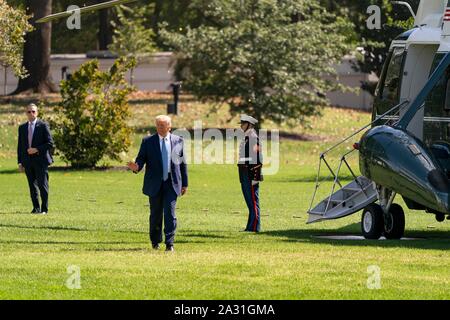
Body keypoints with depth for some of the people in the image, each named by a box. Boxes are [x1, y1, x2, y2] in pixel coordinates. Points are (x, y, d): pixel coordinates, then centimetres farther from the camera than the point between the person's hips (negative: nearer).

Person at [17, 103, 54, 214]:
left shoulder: (43, 126, -2)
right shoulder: (22, 128, 13)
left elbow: (50, 143, -5)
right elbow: (20, 146, 15)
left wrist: (37, 149, -15)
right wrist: (20, 162, 9)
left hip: (40, 160, -4)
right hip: (28, 161, 4)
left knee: (42, 185, -5)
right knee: (32, 186, 6)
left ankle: (44, 209, 1)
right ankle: (36, 208, 13)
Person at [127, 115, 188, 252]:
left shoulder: (178, 141, 6)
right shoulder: (147, 141, 3)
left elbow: (183, 163, 11)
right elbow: (141, 158, -1)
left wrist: (185, 184, 9)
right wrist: (137, 167, -26)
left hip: (172, 184, 0)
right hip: (155, 184, 0)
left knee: (170, 213, -10)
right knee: (155, 214, 9)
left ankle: (169, 244, -9)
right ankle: (155, 241, 26)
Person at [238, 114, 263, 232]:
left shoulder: (253, 138, -13)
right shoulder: (246, 138, 17)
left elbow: (257, 158, -18)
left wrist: (255, 177, -21)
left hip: (251, 174, -10)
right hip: (244, 174, 10)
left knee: (253, 201, -8)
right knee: (249, 201, 11)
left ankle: (254, 227, -7)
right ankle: (251, 226, 15)